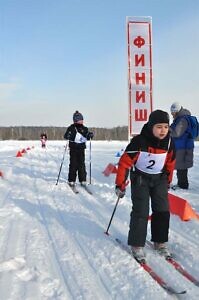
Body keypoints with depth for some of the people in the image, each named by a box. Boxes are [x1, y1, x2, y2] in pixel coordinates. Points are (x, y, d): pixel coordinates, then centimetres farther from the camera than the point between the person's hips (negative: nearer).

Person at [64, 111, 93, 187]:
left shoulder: (84, 129, 9)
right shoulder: (71, 128, -1)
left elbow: (87, 137, 15)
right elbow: (66, 136, -4)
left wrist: (90, 135, -7)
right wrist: (68, 136, -26)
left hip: (81, 149, 3)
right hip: (73, 149, -3)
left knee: (82, 164, 4)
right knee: (73, 165, -2)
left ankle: (83, 180, 10)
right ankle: (71, 180, 5)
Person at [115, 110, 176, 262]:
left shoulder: (169, 142, -10)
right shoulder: (139, 141, -25)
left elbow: (170, 163, 8)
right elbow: (125, 162, -19)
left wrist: (167, 181, 16)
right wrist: (120, 185, -15)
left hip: (159, 179, 4)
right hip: (140, 178, -4)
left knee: (163, 210, 2)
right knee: (140, 212, -8)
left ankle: (160, 242, 18)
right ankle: (137, 245, 6)